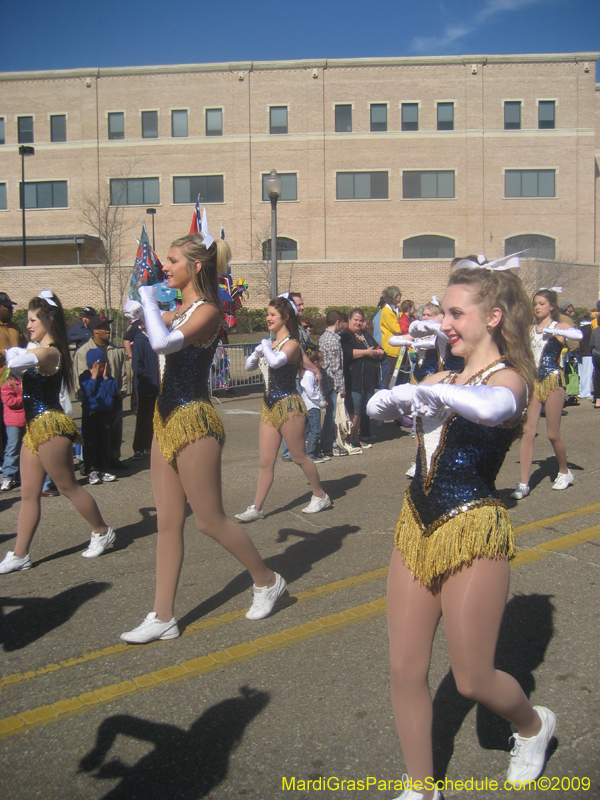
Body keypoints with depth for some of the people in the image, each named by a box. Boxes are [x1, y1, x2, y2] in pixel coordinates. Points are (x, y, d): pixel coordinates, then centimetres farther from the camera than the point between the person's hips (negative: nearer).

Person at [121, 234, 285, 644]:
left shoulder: (207, 311, -15)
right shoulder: (180, 309, 12)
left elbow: (163, 343, -31)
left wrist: (149, 299, -17)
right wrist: (144, 302, 15)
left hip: (193, 421, -9)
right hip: (168, 418, 9)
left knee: (210, 520, 2)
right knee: (168, 522, 9)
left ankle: (268, 580, 25)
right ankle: (163, 618, 17)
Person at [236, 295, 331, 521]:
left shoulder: (291, 344, -12)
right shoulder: (271, 344, 11)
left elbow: (276, 361, -32)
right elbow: (249, 366, 13)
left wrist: (266, 346, -14)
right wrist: (258, 351, -5)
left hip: (288, 406, -7)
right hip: (269, 406, 7)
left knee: (299, 456, 6)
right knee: (266, 462, 7)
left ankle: (321, 496, 24)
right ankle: (256, 509, 10)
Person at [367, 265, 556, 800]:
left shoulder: (510, 377, -10)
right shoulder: (442, 380, 10)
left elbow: (491, 407, -36)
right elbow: (379, 408, -3)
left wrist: (433, 390, -23)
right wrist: (407, 394, -23)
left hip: (473, 533, -6)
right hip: (418, 525, 6)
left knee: (472, 681, 6)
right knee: (405, 671, 8)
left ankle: (534, 725, 40)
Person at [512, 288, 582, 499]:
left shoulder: (559, 326, -3)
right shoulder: (530, 329, 10)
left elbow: (578, 335, -26)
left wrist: (552, 331, -32)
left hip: (553, 381, -4)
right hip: (533, 381, 4)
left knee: (553, 434, 3)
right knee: (528, 432, -6)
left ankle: (565, 472, 29)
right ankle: (524, 484, -5)